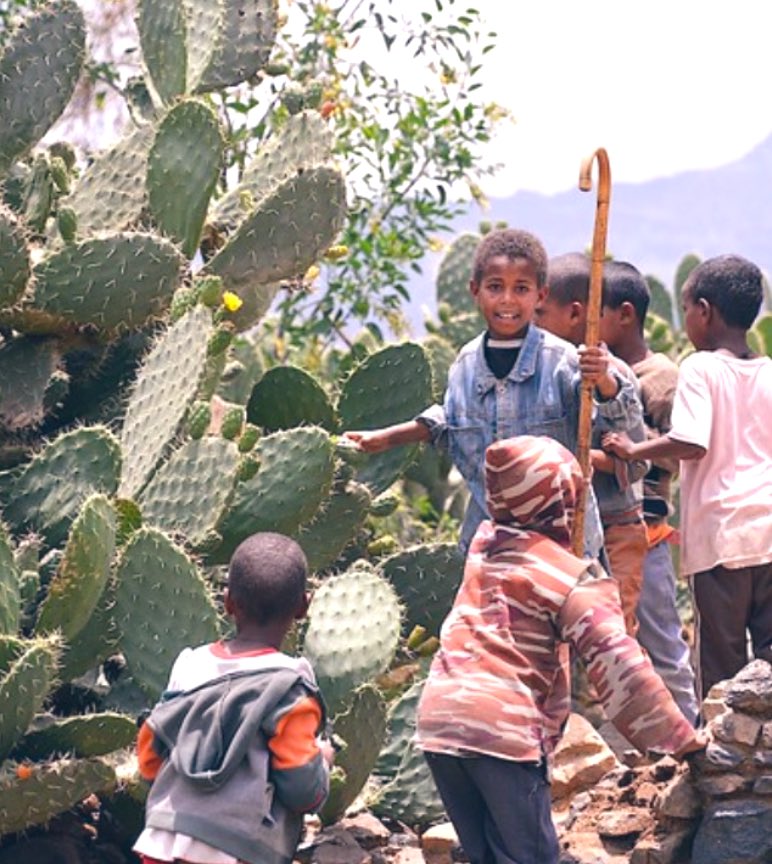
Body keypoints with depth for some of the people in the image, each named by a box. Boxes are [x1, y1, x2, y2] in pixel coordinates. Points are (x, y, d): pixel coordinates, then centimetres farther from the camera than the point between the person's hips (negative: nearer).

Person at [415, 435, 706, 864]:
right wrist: (683, 739, -14)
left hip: (438, 718, 7)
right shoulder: (570, 575, -4)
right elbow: (618, 664, -13)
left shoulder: (485, 541, 14)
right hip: (502, 727, -7)